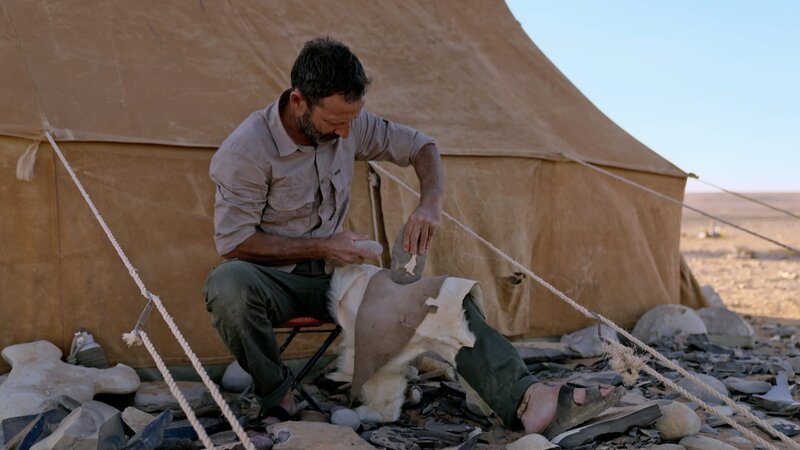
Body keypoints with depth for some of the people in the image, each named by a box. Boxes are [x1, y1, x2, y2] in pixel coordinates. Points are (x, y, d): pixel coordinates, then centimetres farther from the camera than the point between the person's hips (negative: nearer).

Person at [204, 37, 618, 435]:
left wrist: (431, 204, -13)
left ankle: (522, 399, -27)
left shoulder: (351, 125, -6)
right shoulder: (247, 150, -21)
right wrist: (322, 247, -20)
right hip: (275, 279, -4)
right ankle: (275, 395, -16)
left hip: (335, 275, 4)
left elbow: (420, 147, 7)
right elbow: (233, 242, -17)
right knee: (227, 284, -41)